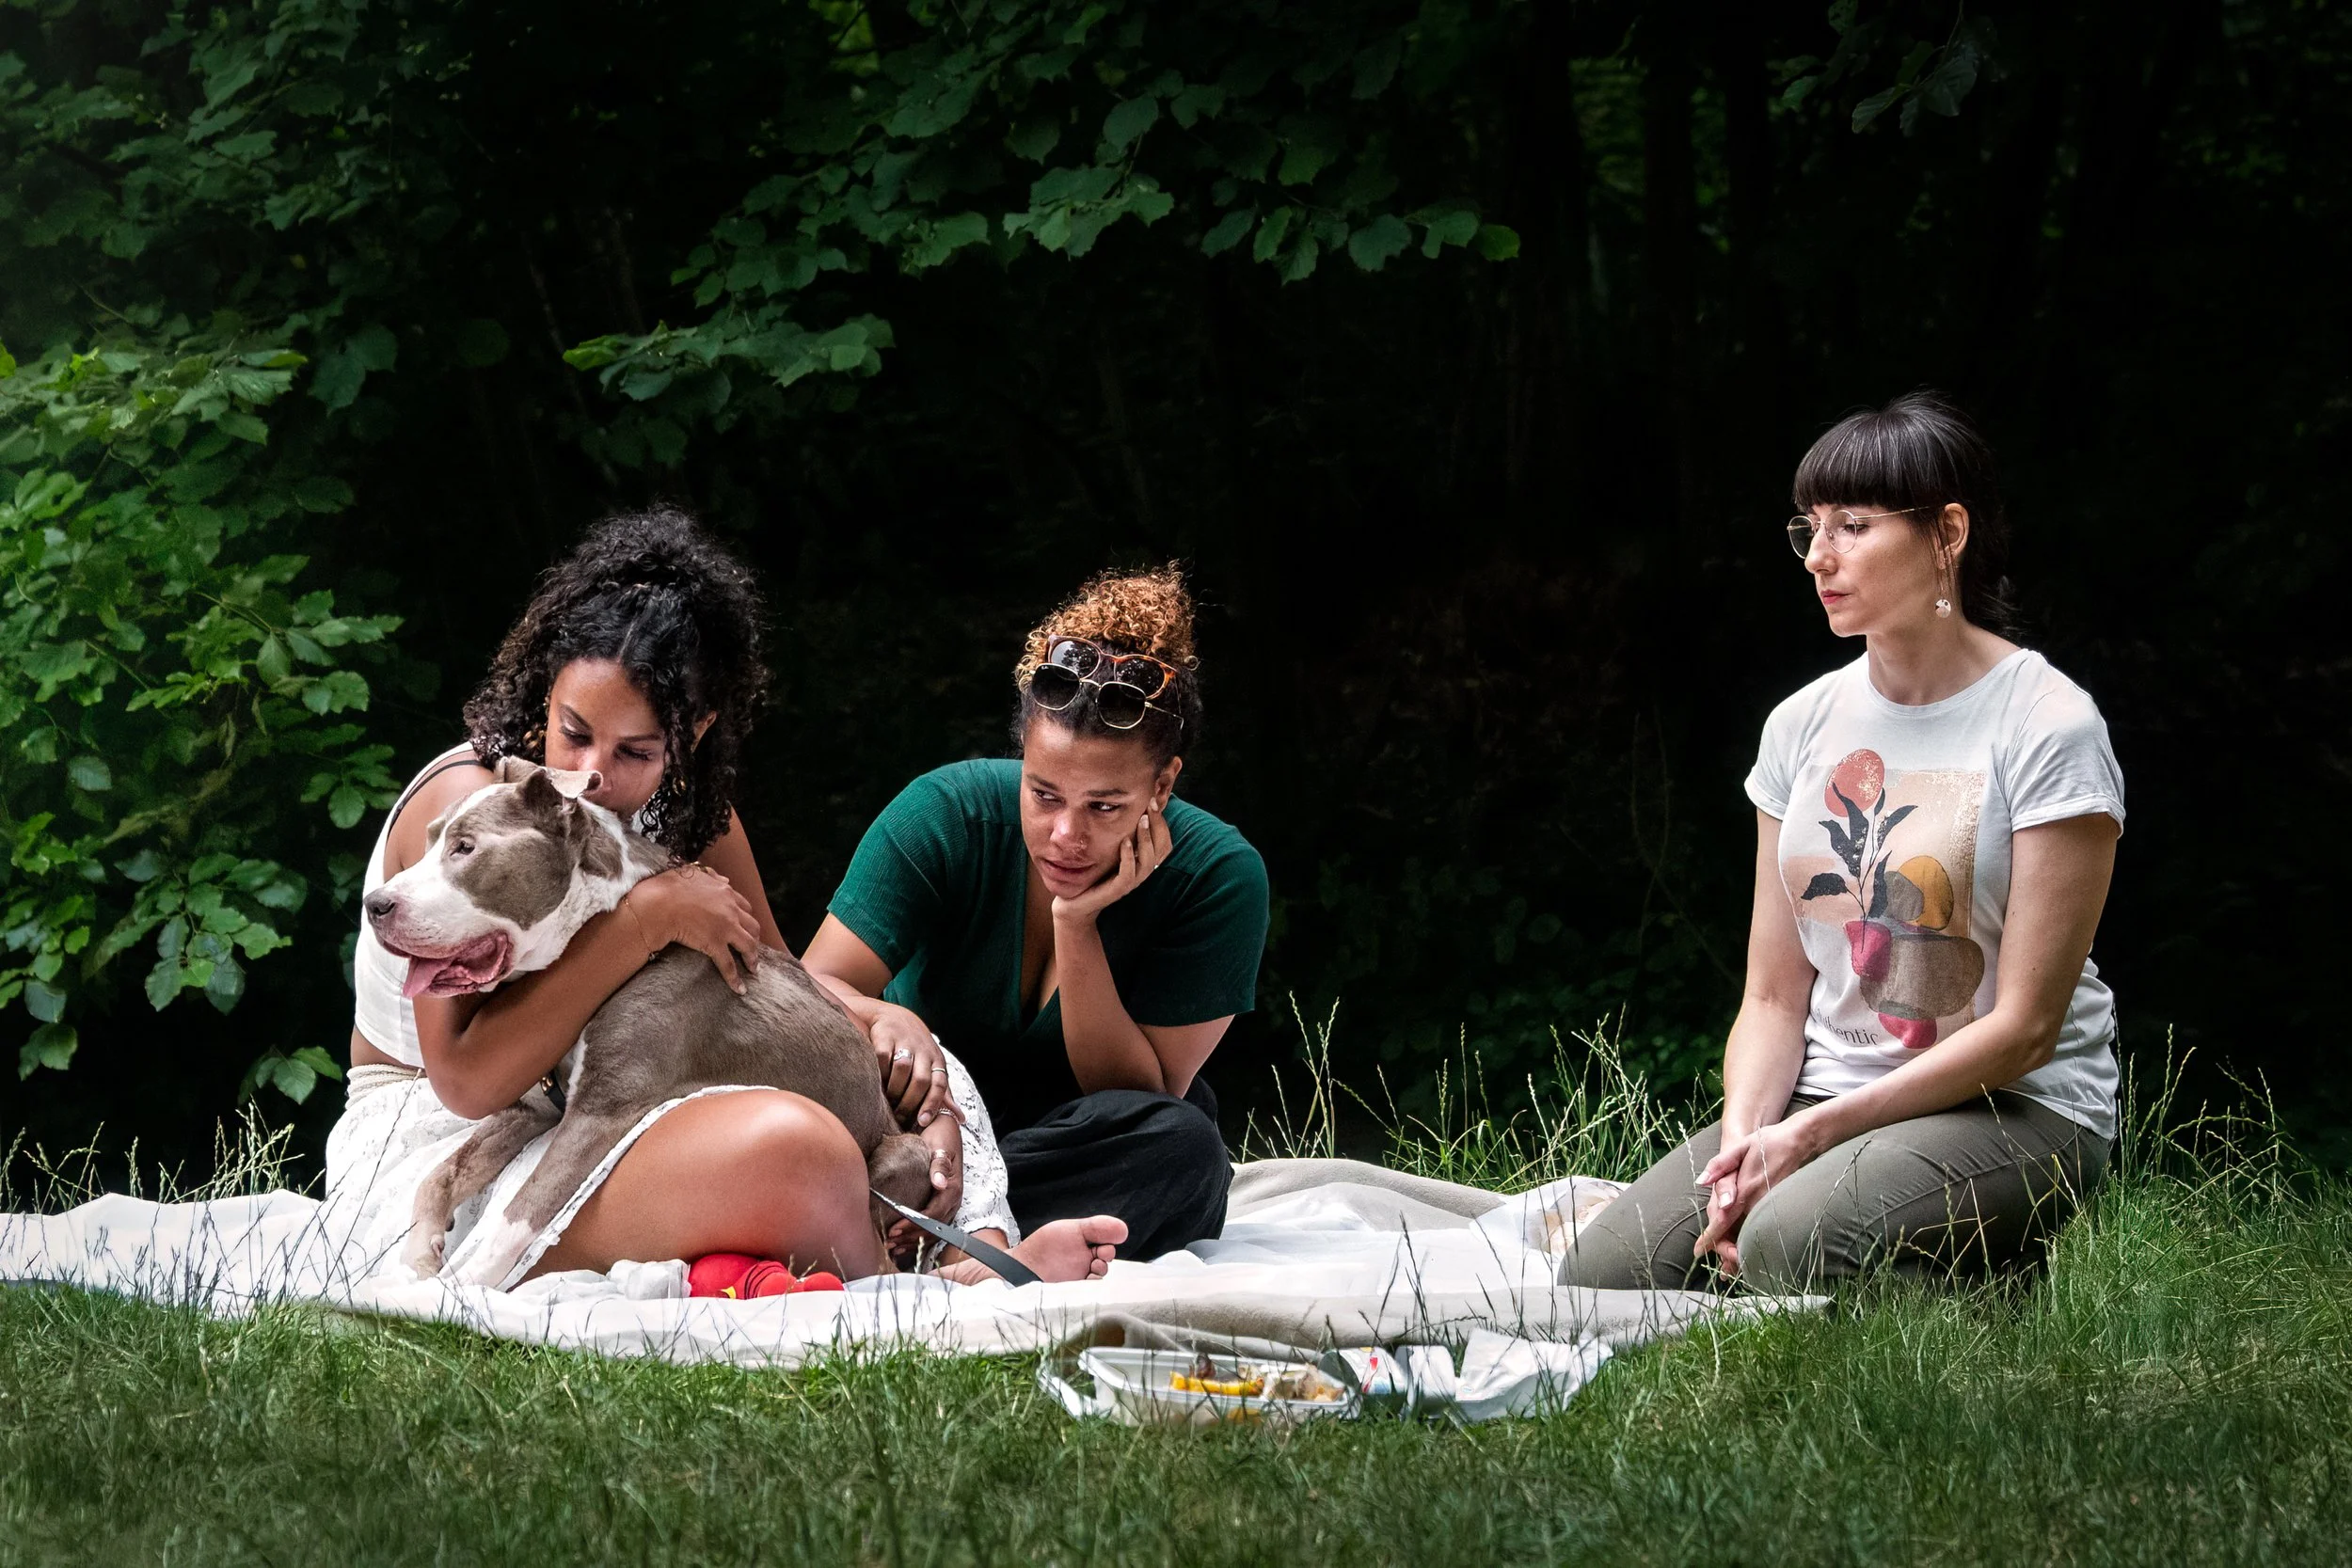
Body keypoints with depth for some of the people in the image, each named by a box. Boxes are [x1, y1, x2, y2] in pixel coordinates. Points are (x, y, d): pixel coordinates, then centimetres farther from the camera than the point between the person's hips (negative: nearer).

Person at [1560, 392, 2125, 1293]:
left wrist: (1810, 1134, -18)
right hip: (1820, 1100, 5)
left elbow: (2023, 1027, -13)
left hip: (2012, 1113, -5)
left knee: (1788, 1247, -34)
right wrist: (1743, 1137, -13)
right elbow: (1774, 999, 8)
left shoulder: (2048, 729, -9)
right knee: (1600, 1276, -19)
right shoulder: (1803, 726, 9)